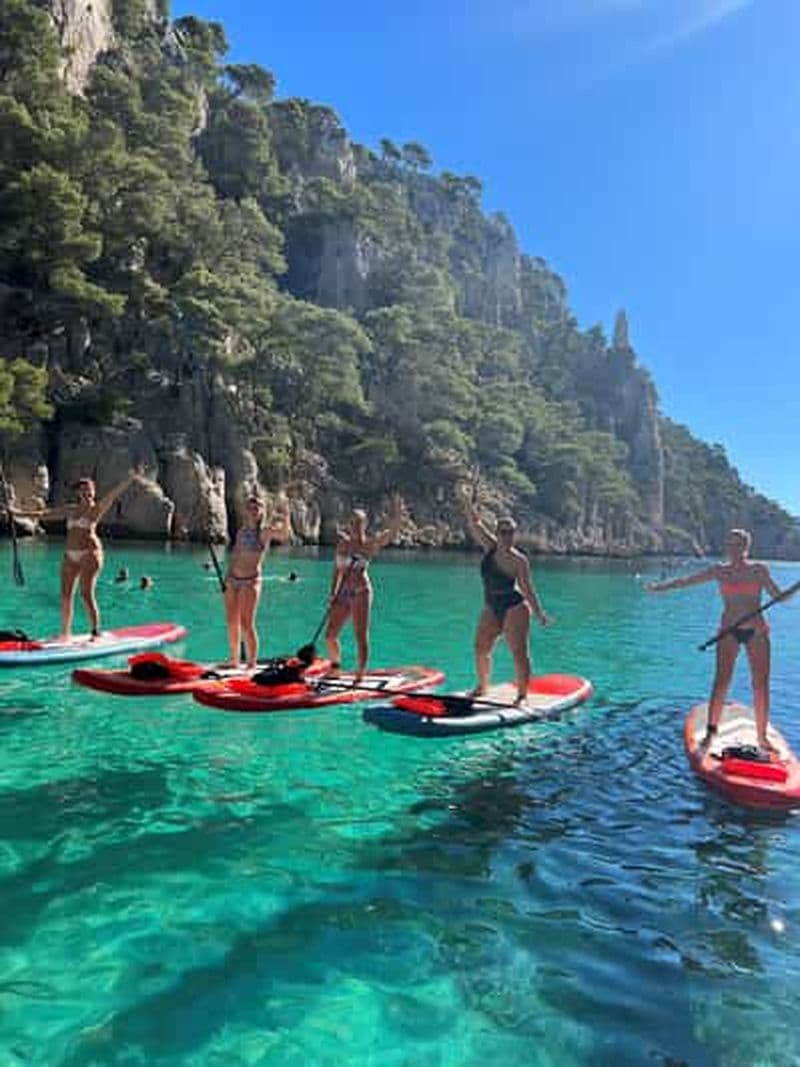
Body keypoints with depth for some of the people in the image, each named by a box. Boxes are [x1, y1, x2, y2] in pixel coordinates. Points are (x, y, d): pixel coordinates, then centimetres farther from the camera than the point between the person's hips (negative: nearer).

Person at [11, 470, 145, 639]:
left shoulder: (97, 508, 1)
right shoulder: (71, 509, 17)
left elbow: (113, 494, -12)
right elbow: (45, 513, 22)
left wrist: (131, 479, -25)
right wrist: (18, 512, 23)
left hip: (89, 553, -6)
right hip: (70, 555, 6)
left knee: (87, 594, -12)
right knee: (66, 595, 7)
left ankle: (96, 632, -8)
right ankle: (65, 633, 17)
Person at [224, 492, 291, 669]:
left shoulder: (265, 531, -4)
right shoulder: (241, 531, 12)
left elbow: (284, 534, -24)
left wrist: (285, 513, -31)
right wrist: (227, 576, 17)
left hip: (250, 581, -6)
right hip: (232, 580, 6)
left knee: (247, 624, -9)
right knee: (232, 623, 11)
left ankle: (252, 663, 0)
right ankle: (234, 660, 24)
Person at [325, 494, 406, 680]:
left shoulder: (370, 544, -3)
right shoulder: (343, 543, 11)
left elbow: (391, 534, -18)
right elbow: (337, 570, 13)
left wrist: (397, 517, -33)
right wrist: (333, 594, 7)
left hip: (360, 592, -5)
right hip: (343, 593, 6)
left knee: (361, 636, -6)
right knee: (330, 635, 10)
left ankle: (360, 675, -1)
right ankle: (335, 668, 31)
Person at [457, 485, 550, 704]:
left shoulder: (519, 560, -14)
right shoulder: (490, 547, -1)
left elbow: (527, 589, -11)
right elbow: (475, 525, -1)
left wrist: (539, 613, -14)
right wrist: (466, 503, -10)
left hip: (514, 608, -6)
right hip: (491, 609, 6)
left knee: (519, 652, -6)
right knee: (480, 647, 5)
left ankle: (523, 694, 1)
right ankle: (482, 686, 23)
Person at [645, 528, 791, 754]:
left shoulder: (758, 570, 4)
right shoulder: (719, 571, 3)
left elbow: (778, 596, 1)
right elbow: (685, 581, -2)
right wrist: (659, 587, -12)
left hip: (756, 631, 1)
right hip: (729, 631, 0)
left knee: (761, 684, 2)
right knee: (721, 681, -7)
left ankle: (762, 737, 13)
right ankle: (711, 731, -1)